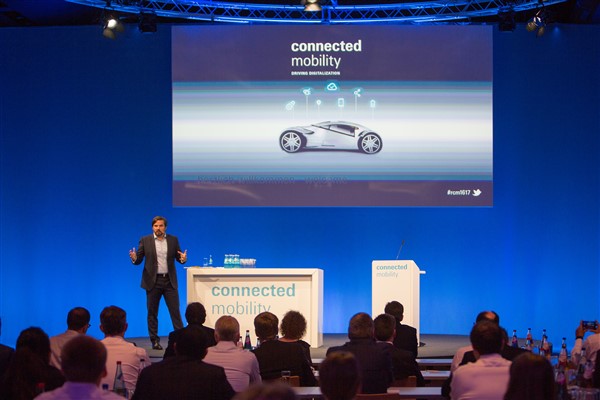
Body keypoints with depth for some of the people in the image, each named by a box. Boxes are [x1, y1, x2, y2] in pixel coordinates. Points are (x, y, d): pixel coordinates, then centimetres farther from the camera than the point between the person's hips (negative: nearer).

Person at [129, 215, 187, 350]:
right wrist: (134, 258, -21)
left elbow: (178, 258, 7)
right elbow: (138, 260, 1)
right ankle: (155, 341, 11)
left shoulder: (173, 240, 6)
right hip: (152, 281, -1)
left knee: (175, 311, -2)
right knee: (152, 312, 4)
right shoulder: (145, 241, 1)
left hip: (169, 280, 1)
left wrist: (183, 259, -15)